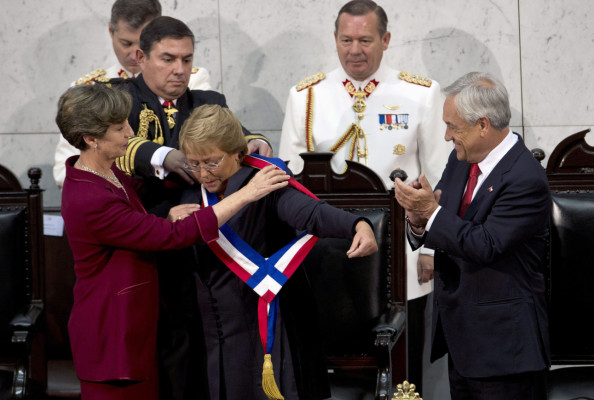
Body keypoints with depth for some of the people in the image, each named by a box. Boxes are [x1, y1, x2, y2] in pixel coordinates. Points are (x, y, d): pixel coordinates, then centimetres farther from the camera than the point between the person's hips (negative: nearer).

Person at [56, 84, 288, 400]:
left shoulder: (112, 173, 4)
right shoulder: (89, 202, -27)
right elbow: (176, 236, -25)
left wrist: (169, 217, -6)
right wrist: (247, 194, -22)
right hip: (111, 335, -10)